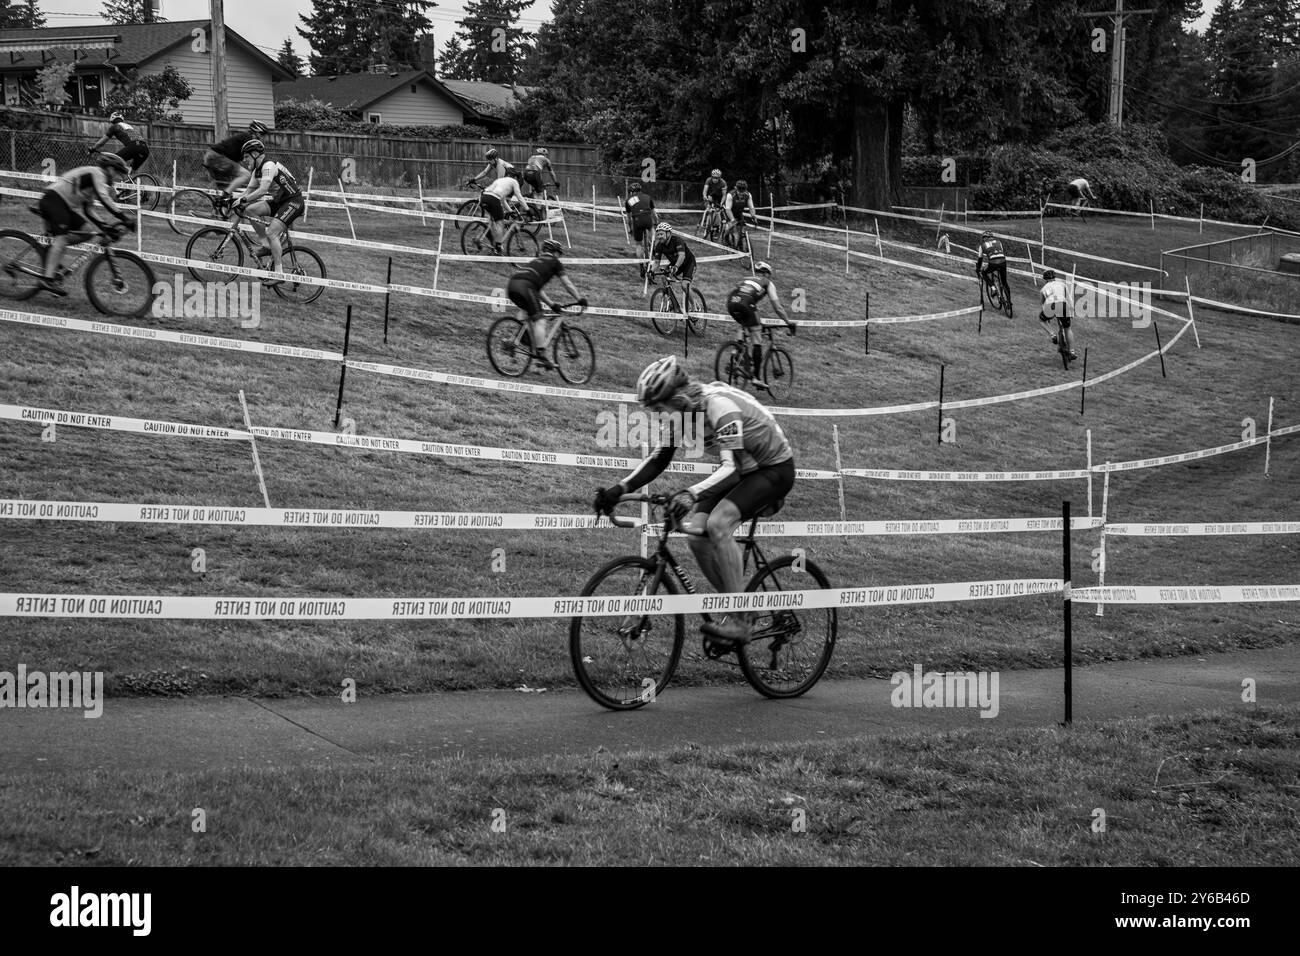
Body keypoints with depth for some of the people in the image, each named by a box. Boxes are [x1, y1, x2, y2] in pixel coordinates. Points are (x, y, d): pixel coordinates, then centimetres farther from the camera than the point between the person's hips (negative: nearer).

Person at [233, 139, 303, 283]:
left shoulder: (269, 166, -20)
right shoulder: (257, 171, 10)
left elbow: (262, 190, -29)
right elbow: (249, 190, 14)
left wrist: (243, 200, -29)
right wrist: (233, 200, 0)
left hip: (293, 202, -9)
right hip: (279, 201, 9)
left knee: (272, 233, -21)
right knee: (250, 210, -3)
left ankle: (279, 273, -17)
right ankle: (268, 244, 5)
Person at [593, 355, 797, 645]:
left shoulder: (720, 406, -31)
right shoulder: (684, 412, -5)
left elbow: (732, 467, -40)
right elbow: (658, 459, 2)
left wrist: (691, 494, -55)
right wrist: (620, 489, -11)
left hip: (775, 469, -8)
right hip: (743, 470, 8)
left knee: (717, 524, -29)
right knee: (696, 534, -9)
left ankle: (737, 622, -23)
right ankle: (738, 613, 5)